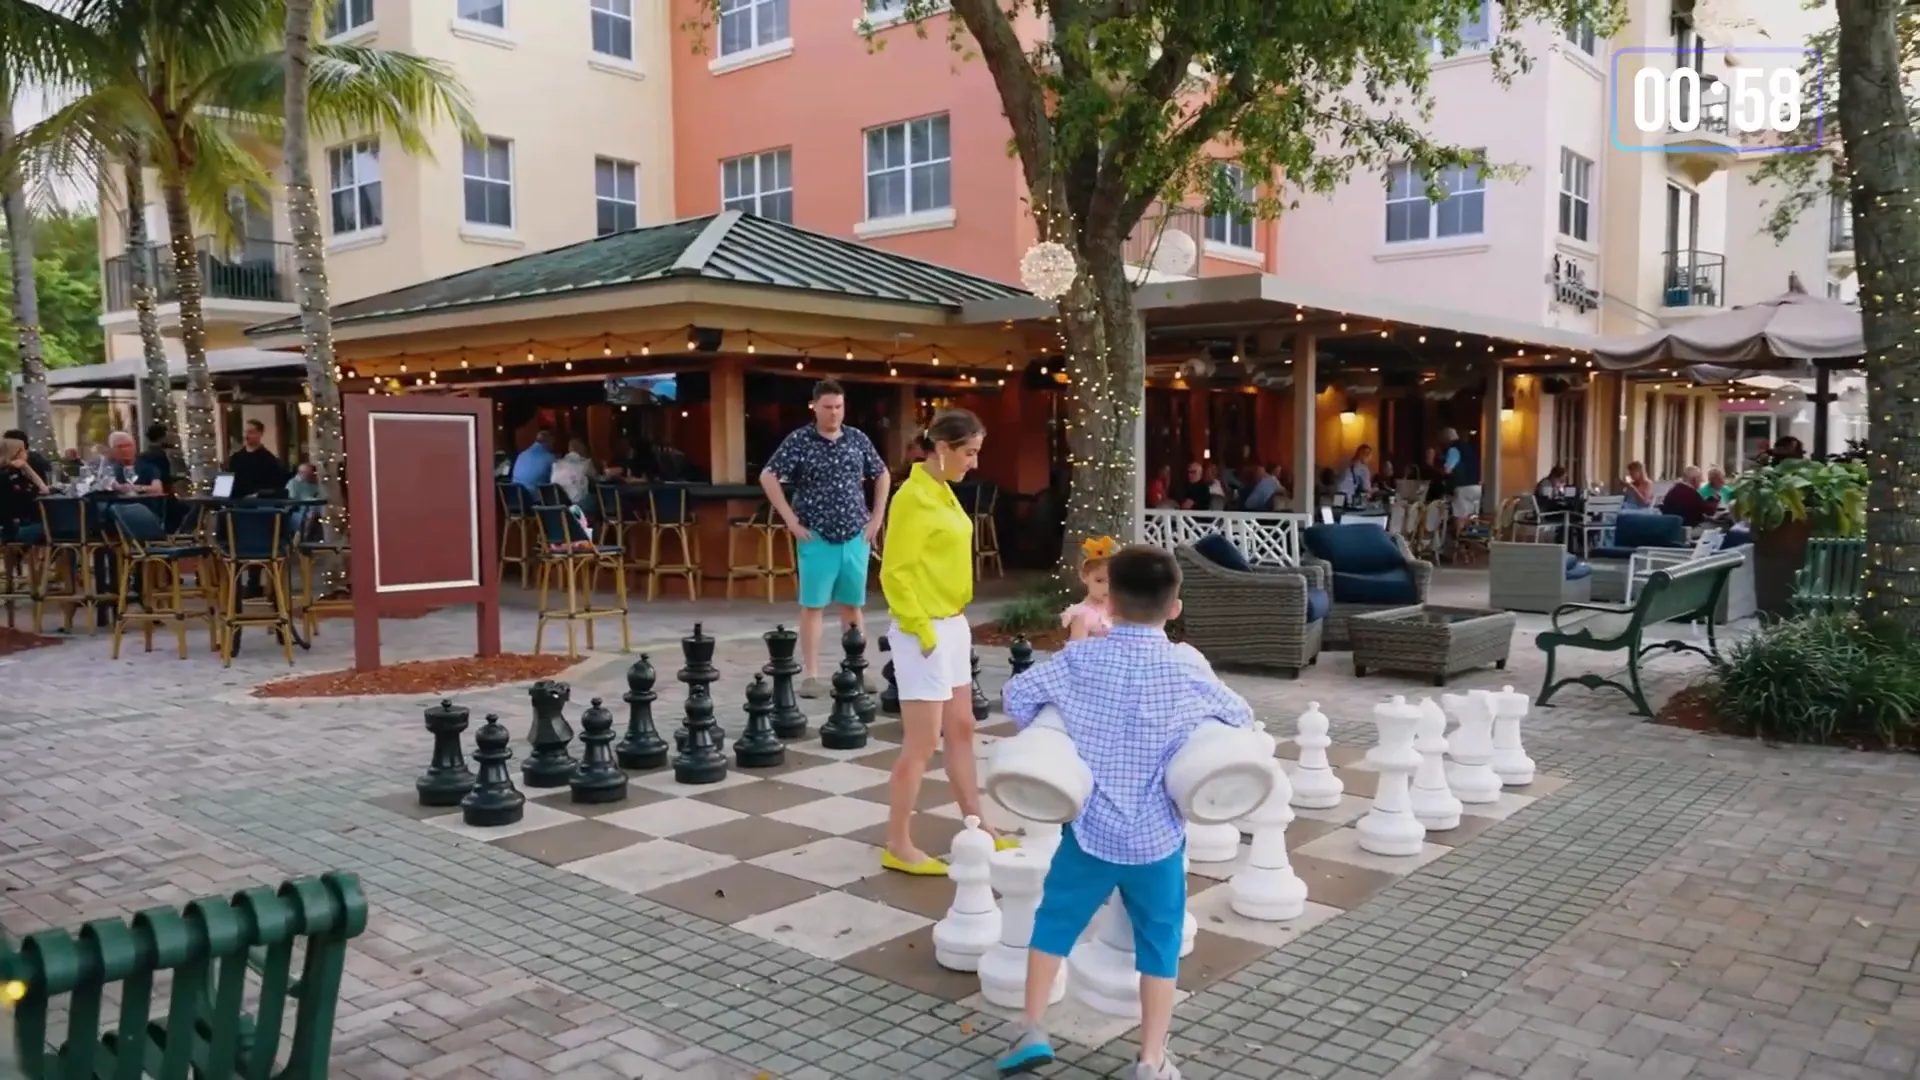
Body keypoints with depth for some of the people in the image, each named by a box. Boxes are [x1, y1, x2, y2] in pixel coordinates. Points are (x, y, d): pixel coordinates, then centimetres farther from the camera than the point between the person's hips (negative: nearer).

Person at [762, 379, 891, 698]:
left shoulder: (858, 439, 6)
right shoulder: (799, 441, -5)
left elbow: (882, 475, 18)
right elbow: (768, 477, -7)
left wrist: (877, 516, 9)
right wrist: (790, 519, -9)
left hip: (856, 537, 3)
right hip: (817, 538, -3)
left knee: (852, 604, 9)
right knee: (813, 605, 0)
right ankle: (810, 674, 5)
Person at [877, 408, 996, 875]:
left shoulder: (943, 492, 10)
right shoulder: (914, 496, -17)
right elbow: (895, 572, -19)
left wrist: (952, 621, 13)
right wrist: (920, 628, -19)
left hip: (953, 626, 10)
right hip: (925, 632, -10)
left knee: (961, 731, 16)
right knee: (921, 743, -3)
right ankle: (898, 846, 8)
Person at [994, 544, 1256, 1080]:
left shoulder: (1082, 658, -9)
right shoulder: (1186, 672, -11)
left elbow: (1016, 693, -5)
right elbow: (1241, 716, 3)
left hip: (1091, 828, 1)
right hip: (1157, 835, 0)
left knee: (1055, 919, 18)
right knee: (1159, 941, 12)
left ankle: (1032, 1030, 22)